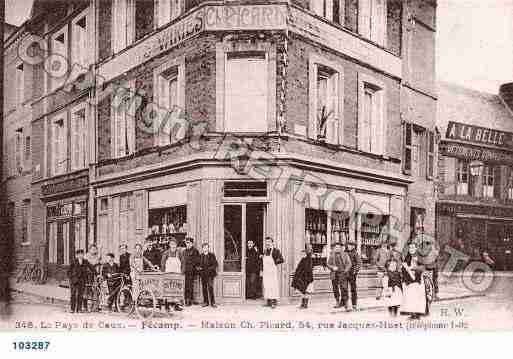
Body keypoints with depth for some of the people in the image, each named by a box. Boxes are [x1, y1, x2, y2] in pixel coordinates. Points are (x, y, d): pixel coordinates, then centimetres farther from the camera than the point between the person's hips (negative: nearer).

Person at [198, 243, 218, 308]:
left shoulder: (212, 255, 0)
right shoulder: (201, 256, 10)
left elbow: (215, 264, -2)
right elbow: (198, 264, 18)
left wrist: (208, 268, -13)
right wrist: (199, 268, -4)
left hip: (210, 274, -4)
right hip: (203, 274, 4)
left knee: (210, 288, -10)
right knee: (204, 288, 4)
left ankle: (212, 302, -5)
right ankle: (205, 302, 13)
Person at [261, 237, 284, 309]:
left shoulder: (276, 250, -4)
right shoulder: (265, 251, 15)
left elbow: (282, 260, -9)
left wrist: (274, 262, -13)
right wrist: (262, 270, 16)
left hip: (273, 271, -6)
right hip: (266, 271, 6)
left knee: (273, 286, -7)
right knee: (266, 286, 6)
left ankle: (274, 302, -3)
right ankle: (268, 301, 13)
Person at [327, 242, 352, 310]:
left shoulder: (345, 255, 5)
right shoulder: (331, 255, 9)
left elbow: (349, 263, 2)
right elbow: (328, 264, 9)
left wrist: (346, 269, -16)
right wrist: (333, 267, -11)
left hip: (342, 273, -2)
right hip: (334, 274, 3)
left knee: (344, 288, -11)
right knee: (335, 289, 9)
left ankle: (346, 304, -8)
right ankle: (337, 302, 27)